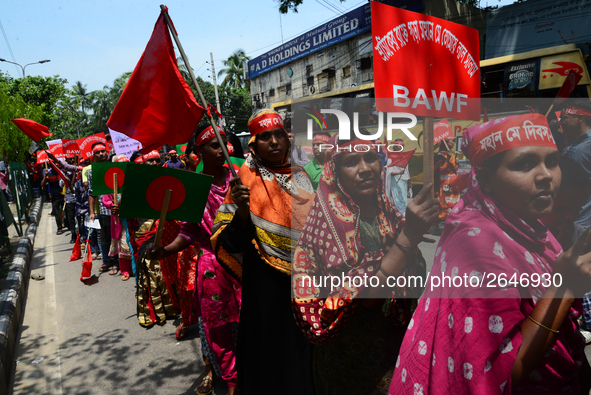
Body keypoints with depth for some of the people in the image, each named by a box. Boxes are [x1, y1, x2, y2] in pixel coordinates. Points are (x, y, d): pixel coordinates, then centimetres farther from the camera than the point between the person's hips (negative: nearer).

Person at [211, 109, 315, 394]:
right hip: (266, 283, -4)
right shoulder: (247, 180, -8)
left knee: (301, 347, 17)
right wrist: (241, 208, -29)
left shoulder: (300, 175, 5)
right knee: (270, 351, 7)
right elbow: (234, 242, -13)